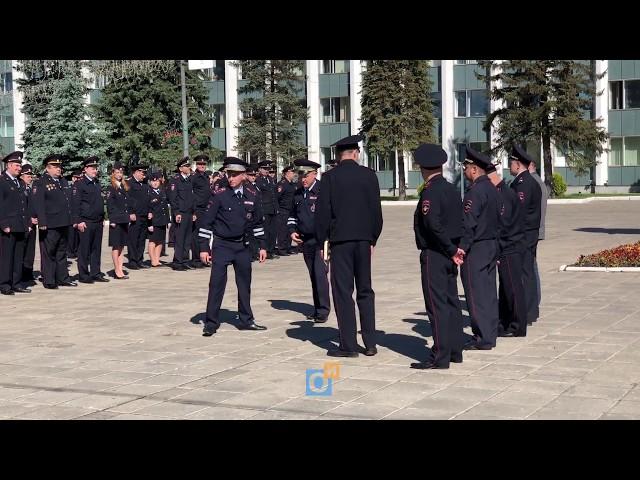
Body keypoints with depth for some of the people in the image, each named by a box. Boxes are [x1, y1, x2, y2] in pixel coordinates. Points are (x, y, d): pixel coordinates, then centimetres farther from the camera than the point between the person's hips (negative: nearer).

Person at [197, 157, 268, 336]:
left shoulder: (251, 197, 2)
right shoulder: (219, 195, -9)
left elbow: (257, 223, 13)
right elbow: (207, 222, -7)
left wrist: (262, 246, 11)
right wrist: (203, 248, -10)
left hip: (242, 245, 4)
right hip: (222, 245, -4)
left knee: (245, 284, 11)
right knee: (216, 284, -5)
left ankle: (246, 320, 23)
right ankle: (211, 323, 2)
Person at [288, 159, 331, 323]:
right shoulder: (298, 194, 12)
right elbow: (292, 215, 24)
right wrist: (292, 231, 7)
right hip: (305, 241, 7)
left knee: (320, 273, -13)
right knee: (313, 275, 12)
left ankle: (323, 310, -5)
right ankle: (318, 309, 21)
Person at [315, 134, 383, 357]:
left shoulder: (330, 177, -5)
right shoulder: (369, 175, 3)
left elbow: (323, 212, -6)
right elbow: (376, 209, 6)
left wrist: (322, 242, 2)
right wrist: (373, 239, 14)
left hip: (340, 239, -3)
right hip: (363, 239, 3)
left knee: (343, 291, 1)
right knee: (365, 290, 11)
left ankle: (349, 345, 1)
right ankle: (370, 343, 12)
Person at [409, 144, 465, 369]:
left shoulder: (430, 192, -15)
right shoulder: (452, 190, 11)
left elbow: (434, 226, -24)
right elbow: (460, 222, 12)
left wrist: (452, 250, -15)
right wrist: (456, 249, 5)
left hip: (434, 255, -9)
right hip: (450, 255, 9)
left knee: (437, 305, -6)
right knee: (451, 302, 14)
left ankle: (440, 357, -4)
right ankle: (455, 351, 21)